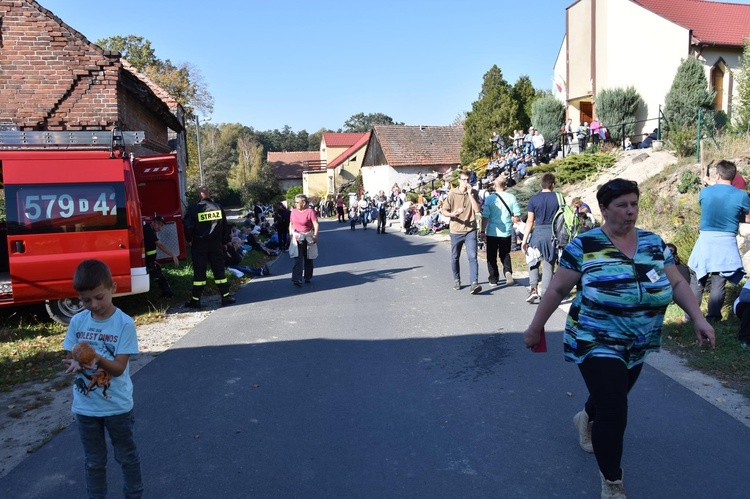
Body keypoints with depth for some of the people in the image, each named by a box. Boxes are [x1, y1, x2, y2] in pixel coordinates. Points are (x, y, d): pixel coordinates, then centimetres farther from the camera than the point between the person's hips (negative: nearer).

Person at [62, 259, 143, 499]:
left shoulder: (124, 323, -17)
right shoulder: (77, 321, -5)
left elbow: (119, 367, -19)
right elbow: (69, 357, 1)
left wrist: (98, 359, -39)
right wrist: (74, 363, -22)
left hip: (117, 405, -3)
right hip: (85, 406, 3)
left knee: (127, 456, 16)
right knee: (94, 462, 19)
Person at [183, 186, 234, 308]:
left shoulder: (194, 209, -9)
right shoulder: (218, 207, 1)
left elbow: (188, 226, -9)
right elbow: (225, 226, 6)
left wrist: (189, 240, 8)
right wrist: (224, 242, 16)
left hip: (199, 244, -2)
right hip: (216, 244, 2)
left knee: (199, 271, 3)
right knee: (219, 269, 8)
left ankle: (196, 300, 7)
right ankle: (225, 296, 10)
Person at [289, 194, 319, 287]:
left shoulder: (310, 212, -10)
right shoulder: (294, 211, 4)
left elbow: (316, 225, -16)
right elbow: (291, 223, 19)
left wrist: (315, 235, -28)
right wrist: (291, 232, 6)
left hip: (308, 238, -2)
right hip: (297, 238, 2)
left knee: (308, 259, 11)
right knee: (298, 259, -9)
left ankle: (308, 278, 26)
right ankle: (297, 279, -15)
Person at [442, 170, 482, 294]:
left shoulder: (473, 193, 2)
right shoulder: (452, 193, -1)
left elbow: (477, 209, -13)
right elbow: (444, 211, 1)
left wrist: (470, 193, -16)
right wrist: (452, 214, -20)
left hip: (470, 230, -1)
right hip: (456, 231, 1)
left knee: (472, 256, -13)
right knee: (454, 258, 12)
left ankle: (474, 283, -19)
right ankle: (456, 280, 33)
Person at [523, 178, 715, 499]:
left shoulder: (654, 243, 2)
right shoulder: (583, 246, -12)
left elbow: (676, 283, 7)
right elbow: (557, 290, -8)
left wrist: (698, 318, -7)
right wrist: (535, 327, -4)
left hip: (638, 346, 6)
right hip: (597, 344, -5)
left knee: (611, 398, 23)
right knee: (614, 414, -9)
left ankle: (586, 419, 59)